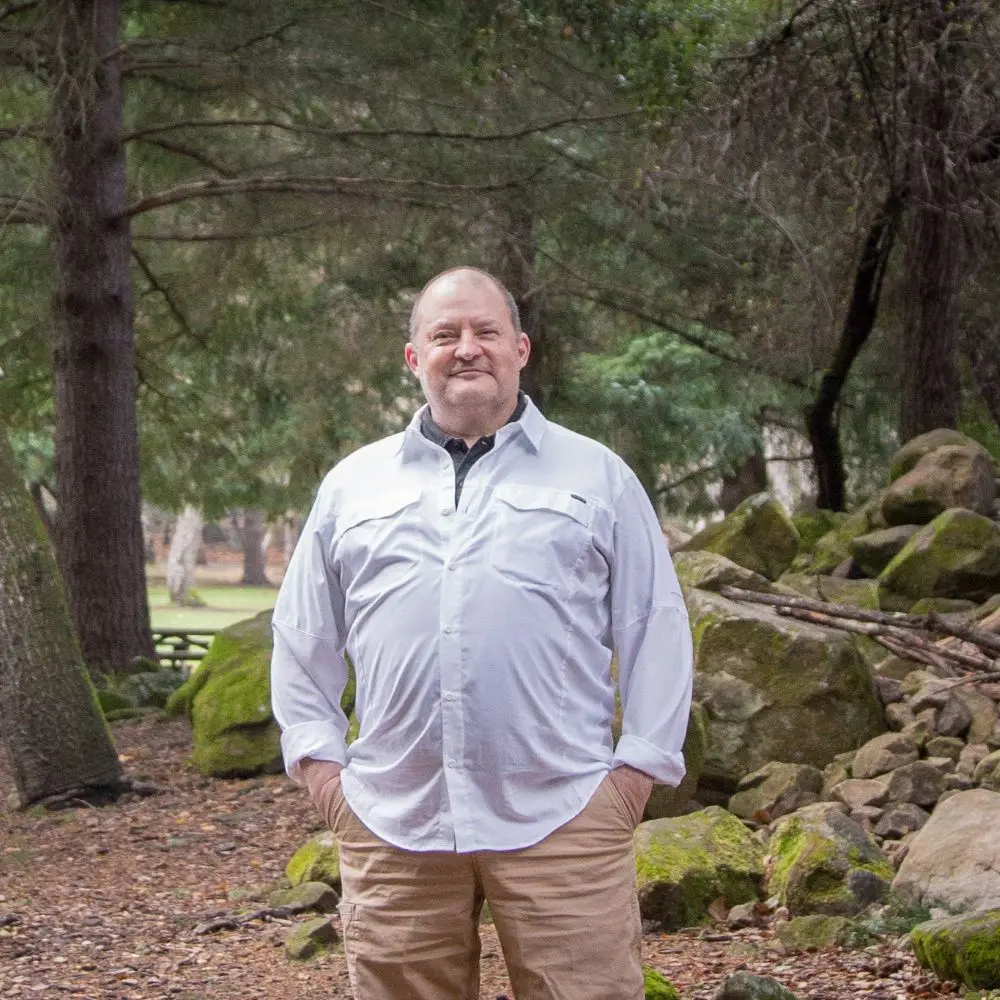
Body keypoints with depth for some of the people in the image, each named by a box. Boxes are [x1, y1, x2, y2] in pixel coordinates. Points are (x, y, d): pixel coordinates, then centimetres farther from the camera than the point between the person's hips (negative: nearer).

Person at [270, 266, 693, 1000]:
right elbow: (303, 636, 19)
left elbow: (656, 630, 8)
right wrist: (317, 756, 9)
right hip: (394, 821, 2)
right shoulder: (353, 485, 15)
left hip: (560, 817, -2)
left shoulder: (597, 477, 10)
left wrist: (641, 761, -1)